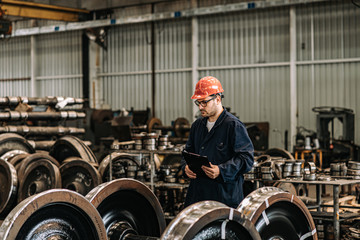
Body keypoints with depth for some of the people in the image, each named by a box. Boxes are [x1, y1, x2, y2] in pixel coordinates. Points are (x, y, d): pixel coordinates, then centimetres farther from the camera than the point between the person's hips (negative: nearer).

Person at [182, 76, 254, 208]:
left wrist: (221, 170, -22)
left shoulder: (234, 125, -6)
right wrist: (186, 166, 4)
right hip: (197, 192, 6)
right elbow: (188, 151, 27)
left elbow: (247, 158, -11)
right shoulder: (197, 125, 17)